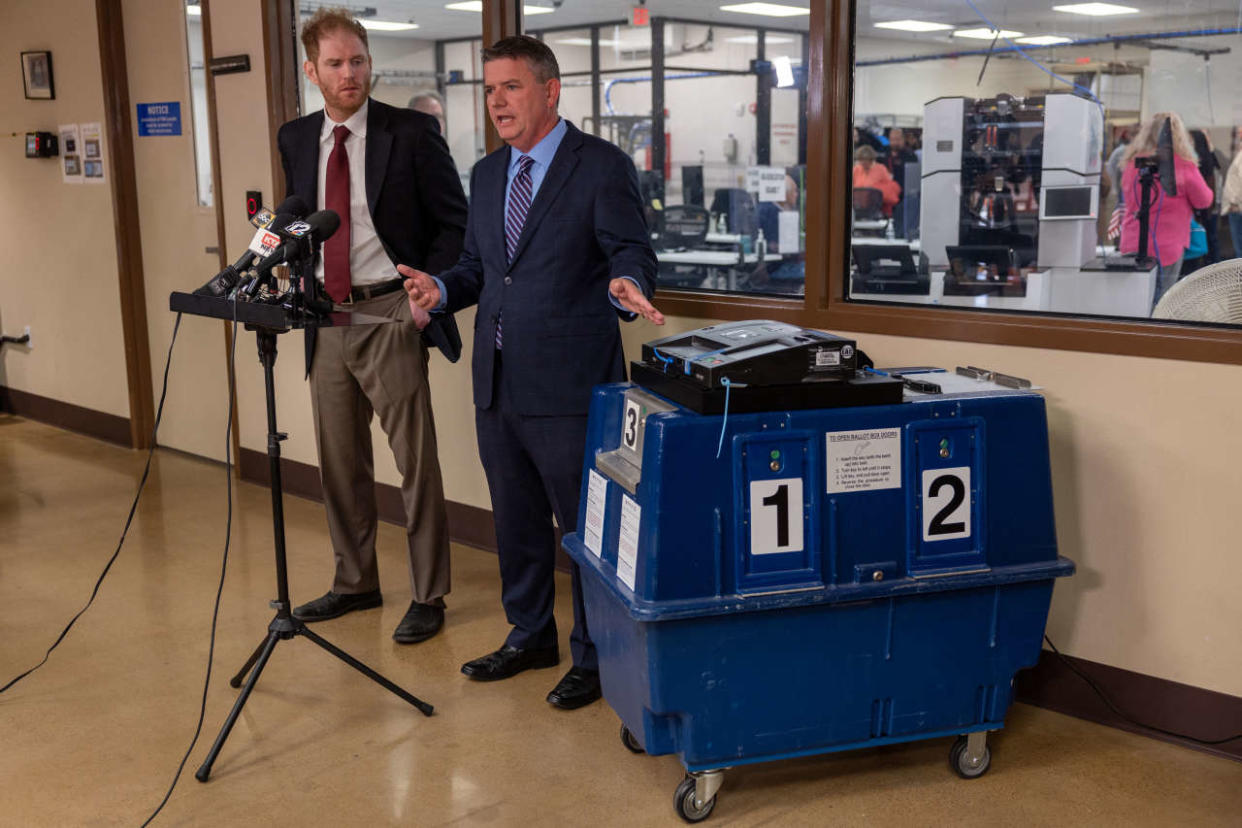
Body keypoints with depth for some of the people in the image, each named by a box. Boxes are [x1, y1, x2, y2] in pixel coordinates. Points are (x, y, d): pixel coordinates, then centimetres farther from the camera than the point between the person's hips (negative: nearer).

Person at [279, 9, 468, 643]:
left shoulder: (411, 133, -6)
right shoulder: (295, 139, 9)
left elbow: (454, 222, -3)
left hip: (388, 313, -5)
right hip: (326, 316, 6)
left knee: (416, 461, -1)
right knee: (339, 460, 14)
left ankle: (427, 597, 10)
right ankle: (355, 583, 30)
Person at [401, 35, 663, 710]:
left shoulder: (602, 166, -6)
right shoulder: (487, 174, 15)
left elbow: (633, 253, -12)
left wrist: (626, 285, -34)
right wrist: (441, 288, -1)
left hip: (568, 384, -7)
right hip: (498, 383, 7)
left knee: (586, 526, 3)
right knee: (516, 521, 19)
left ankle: (594, 658, 19)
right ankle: (530, 636, 37)